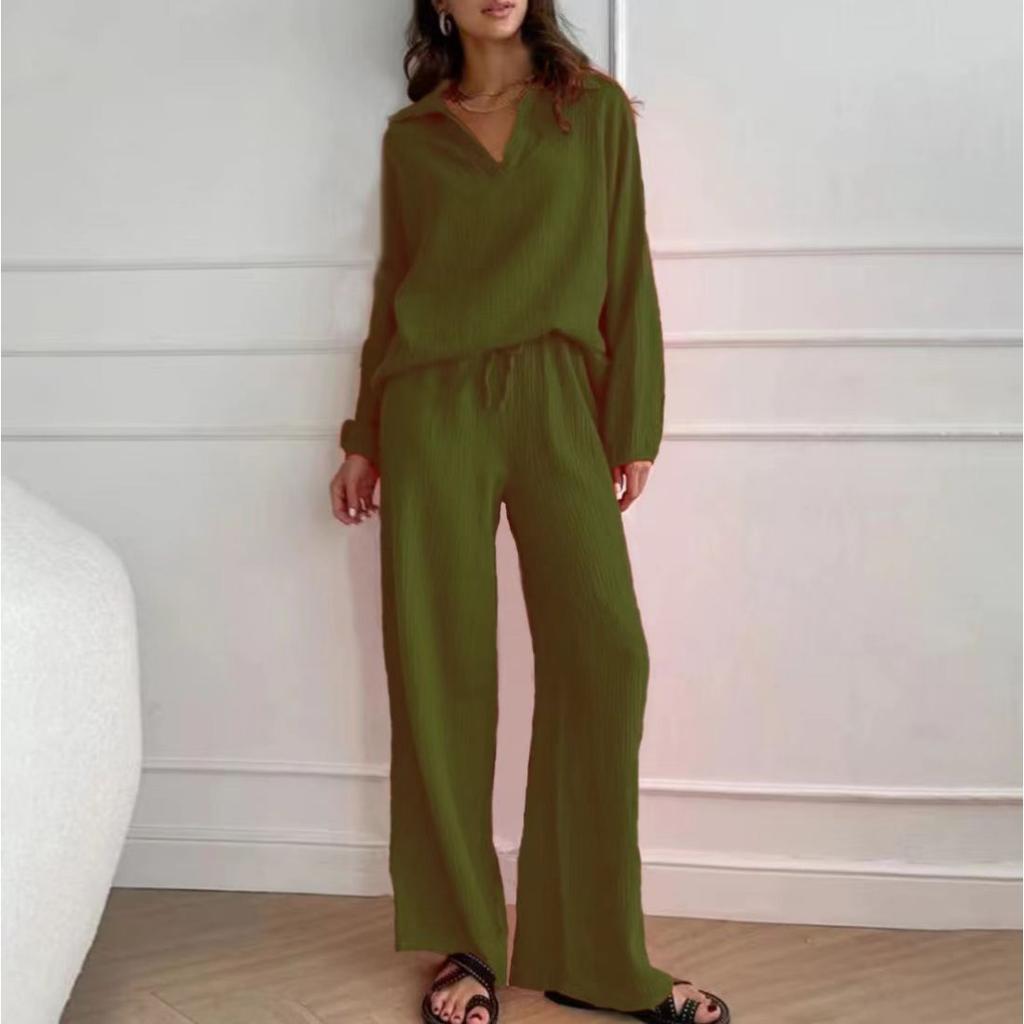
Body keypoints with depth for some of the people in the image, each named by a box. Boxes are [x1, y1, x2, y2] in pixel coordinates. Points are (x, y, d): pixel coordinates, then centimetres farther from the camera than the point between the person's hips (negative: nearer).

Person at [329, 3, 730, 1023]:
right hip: (432, 404, 1)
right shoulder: (410, 134, 13)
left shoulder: (596, 109, 10)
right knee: (441, 667, -1)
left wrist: (633, 428, -1)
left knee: (603, 650, -10)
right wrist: (364, 439, 12)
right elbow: (392, 288, 16)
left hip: (555, 398, -1)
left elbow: (625, 273, 6)